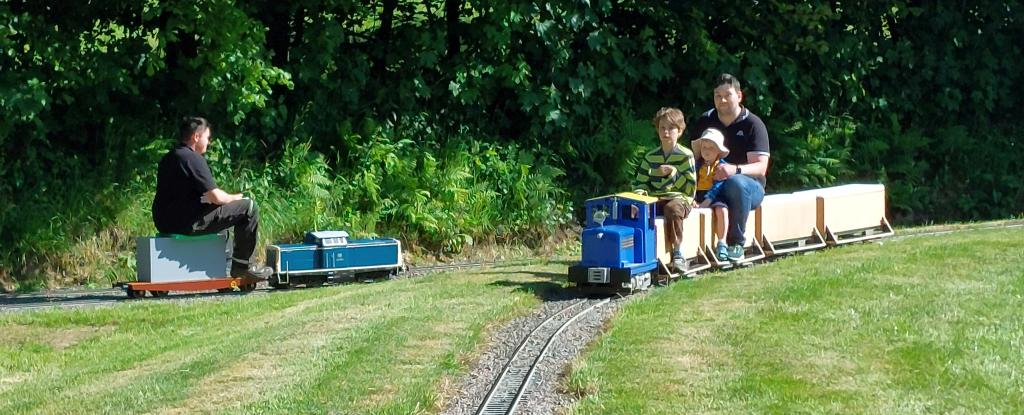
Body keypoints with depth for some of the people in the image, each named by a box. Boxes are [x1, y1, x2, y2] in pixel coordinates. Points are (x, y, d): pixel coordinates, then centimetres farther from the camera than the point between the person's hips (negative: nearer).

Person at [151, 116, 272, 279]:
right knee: (248, 207, -4)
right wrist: (234, 197, 6)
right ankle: (242, 265, 1)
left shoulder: (168, 158, 13)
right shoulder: (193, 159, -15)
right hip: (187, 224, -10)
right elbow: (216, 197, -17)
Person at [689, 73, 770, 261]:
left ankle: (737, 244, -28)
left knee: (735, 183, -40)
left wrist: (735, 169, -33)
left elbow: (761, 167, -13)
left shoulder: (752, 124, -3)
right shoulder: (705, 121, 11)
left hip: (749, 184, -3)